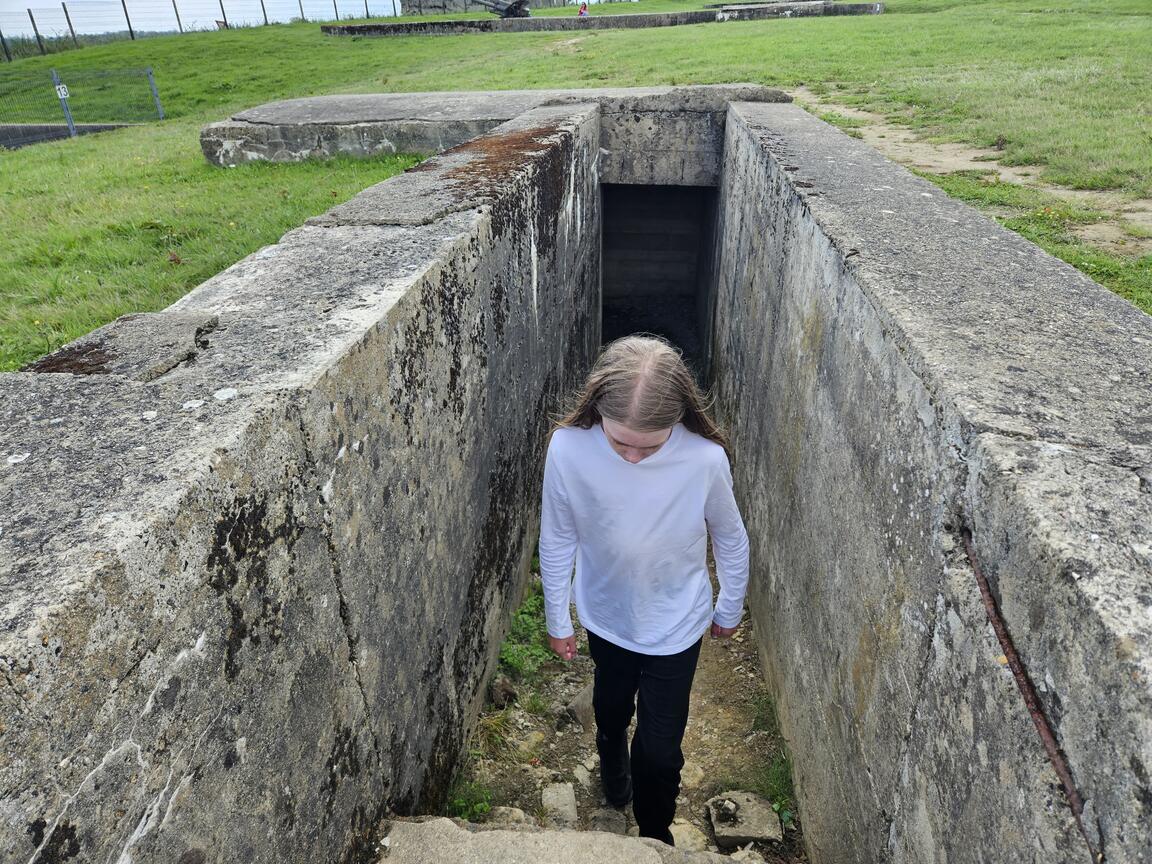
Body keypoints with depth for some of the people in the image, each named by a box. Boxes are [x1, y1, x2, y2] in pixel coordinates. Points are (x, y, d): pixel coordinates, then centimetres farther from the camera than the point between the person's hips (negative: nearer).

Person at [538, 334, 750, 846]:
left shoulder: (706, 458, -31)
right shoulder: (567, 448, -30)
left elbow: (730, 540, -10)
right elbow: (557, 540, -12)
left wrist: (730, 609, 4)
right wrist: (557, 620, 0)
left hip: (676, 626, -2)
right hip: (605, 616, 2)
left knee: (660, 750, 10)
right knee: (611, 708, 30)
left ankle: (655, 838, 43)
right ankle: (613, 765, 66)